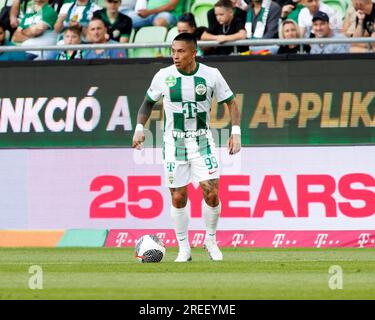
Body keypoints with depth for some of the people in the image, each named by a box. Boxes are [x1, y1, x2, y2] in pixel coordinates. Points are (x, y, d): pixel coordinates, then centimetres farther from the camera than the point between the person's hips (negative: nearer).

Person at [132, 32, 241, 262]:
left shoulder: (211, 75, -6)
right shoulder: (164, 76, -4)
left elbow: (231, 102, 5)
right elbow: (148, 102, 11)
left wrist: (236, 132, -5)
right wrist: (140, 128, -1)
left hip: (203, 142, -1)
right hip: (174, 143, 1)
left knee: (211, 191, -12)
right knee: (178, 197, 0)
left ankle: (211, 240, 10)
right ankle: (184, 249, 13)